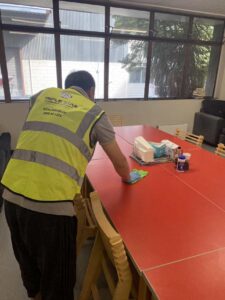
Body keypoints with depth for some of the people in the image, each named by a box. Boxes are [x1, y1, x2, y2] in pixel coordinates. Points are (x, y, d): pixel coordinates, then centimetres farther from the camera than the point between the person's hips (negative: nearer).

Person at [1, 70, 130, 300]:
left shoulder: (43, 95, 15)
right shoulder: (95, 113, 4)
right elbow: (119, 162, 10)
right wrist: (127, 178, 32)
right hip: (52, 202, -6)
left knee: (27, 257, 31)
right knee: (57, 269, 20)